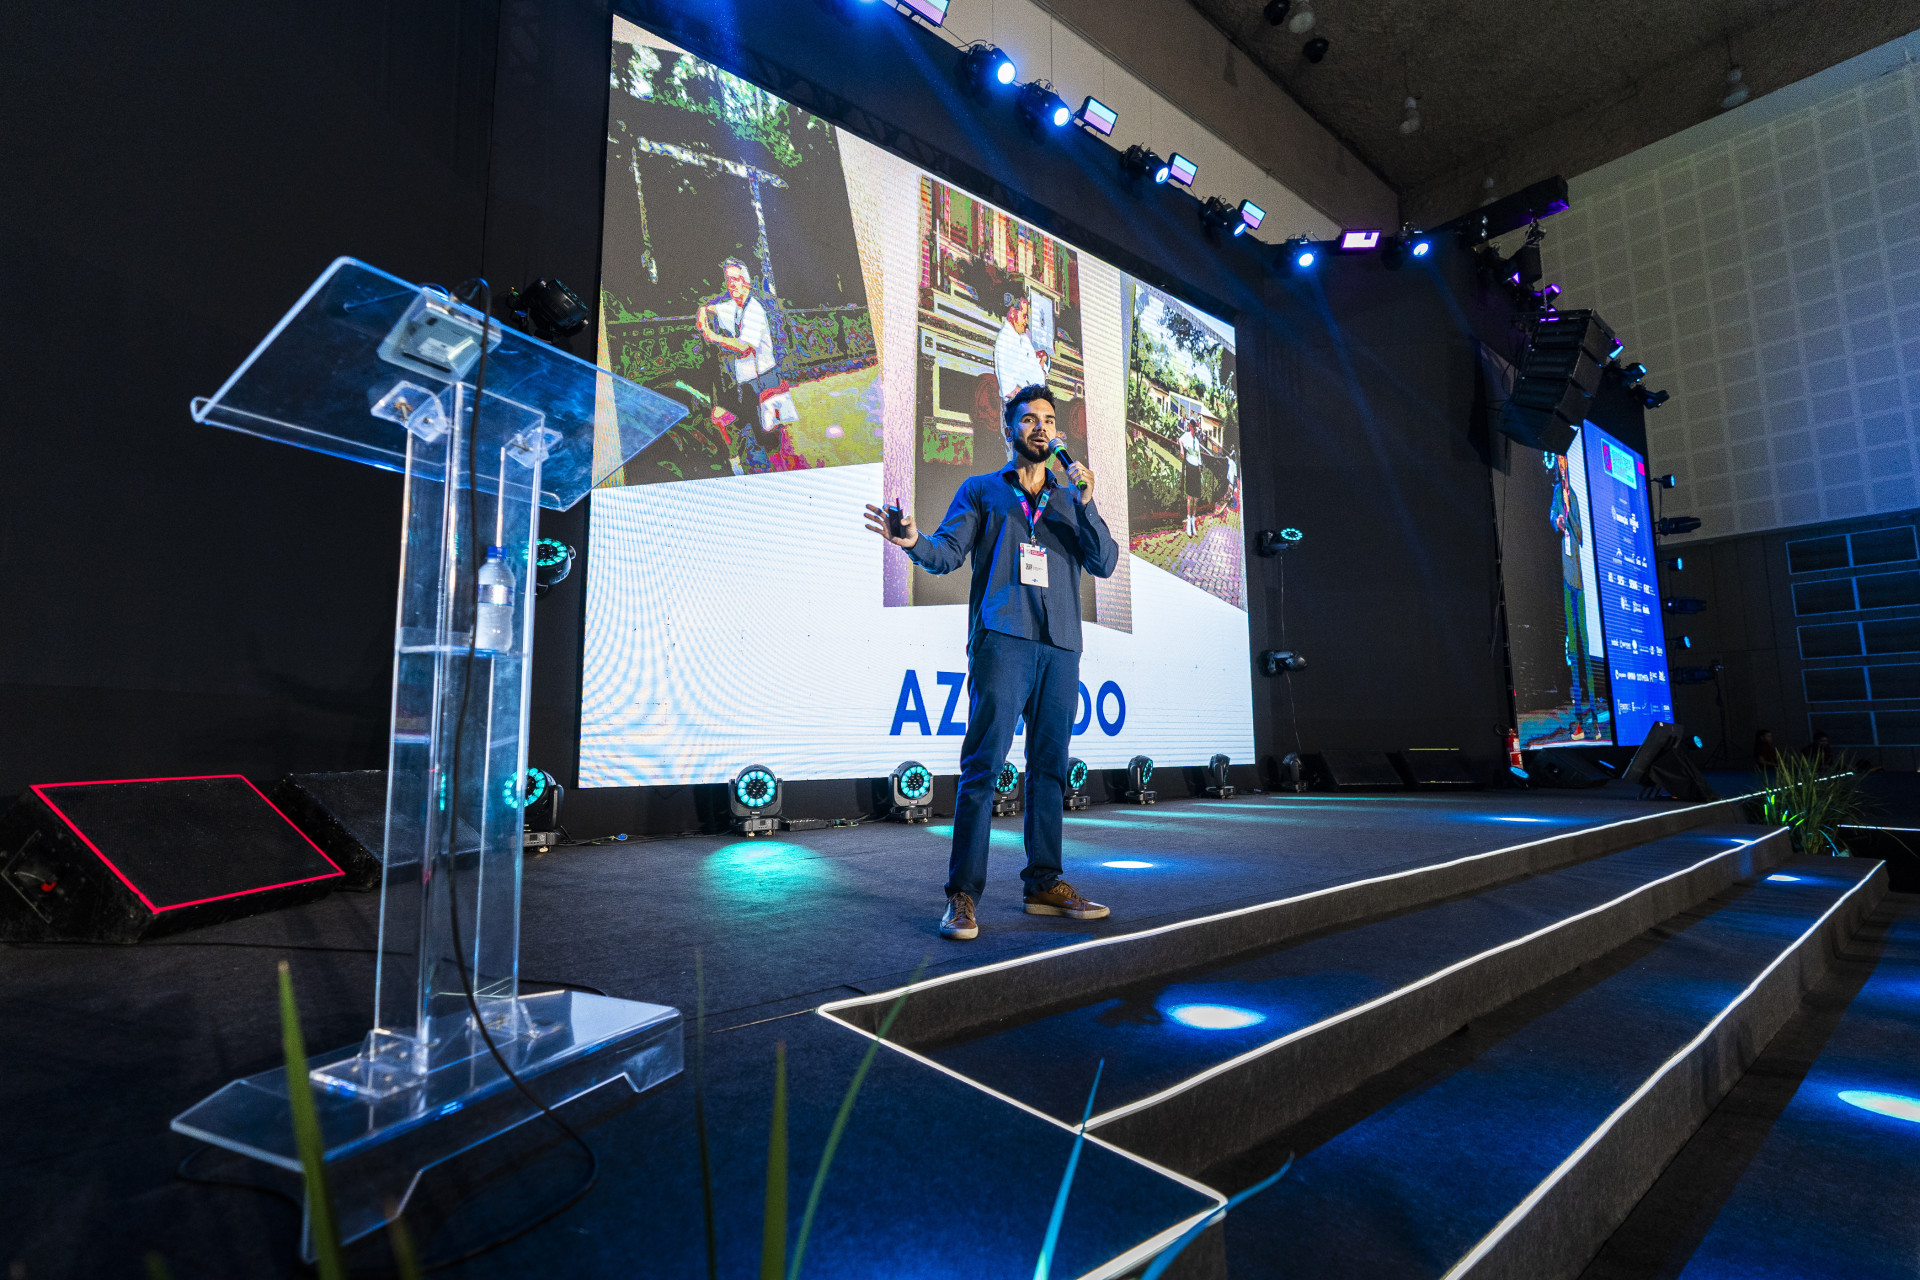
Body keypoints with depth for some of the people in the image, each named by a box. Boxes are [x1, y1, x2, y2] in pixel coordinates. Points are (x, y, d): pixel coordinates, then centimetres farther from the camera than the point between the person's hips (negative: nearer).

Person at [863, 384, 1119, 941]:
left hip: (1060, 645, 4)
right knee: (983, 764, -10)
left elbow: (1105, 563, 10)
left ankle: (1045, 884, 15)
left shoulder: (1070, 499, 22)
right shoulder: (981, 490, 15)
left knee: (1050, 766, 6)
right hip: (1003, 639, -4)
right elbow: (947, 553, 3)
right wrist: (914, 541, -19)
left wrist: (1086, 504, -3)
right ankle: (963, 894, -5)